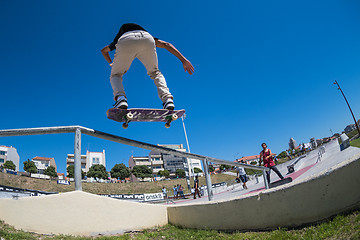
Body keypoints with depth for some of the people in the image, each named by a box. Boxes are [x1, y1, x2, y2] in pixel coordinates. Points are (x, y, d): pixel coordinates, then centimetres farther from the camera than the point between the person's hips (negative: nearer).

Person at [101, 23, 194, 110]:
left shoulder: (119, 37, 45)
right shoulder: (146, 34, 43)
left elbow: (103, 50, 57)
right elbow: (166, 44, 29)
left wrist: (111, 63, 74)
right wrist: (183, 60, 22)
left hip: (125, 42, 0)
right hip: (147, 41, 1)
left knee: (115, 75, 18)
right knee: (155, 72, 23)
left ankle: (120, 97, -14)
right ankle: (167, 99, -2)